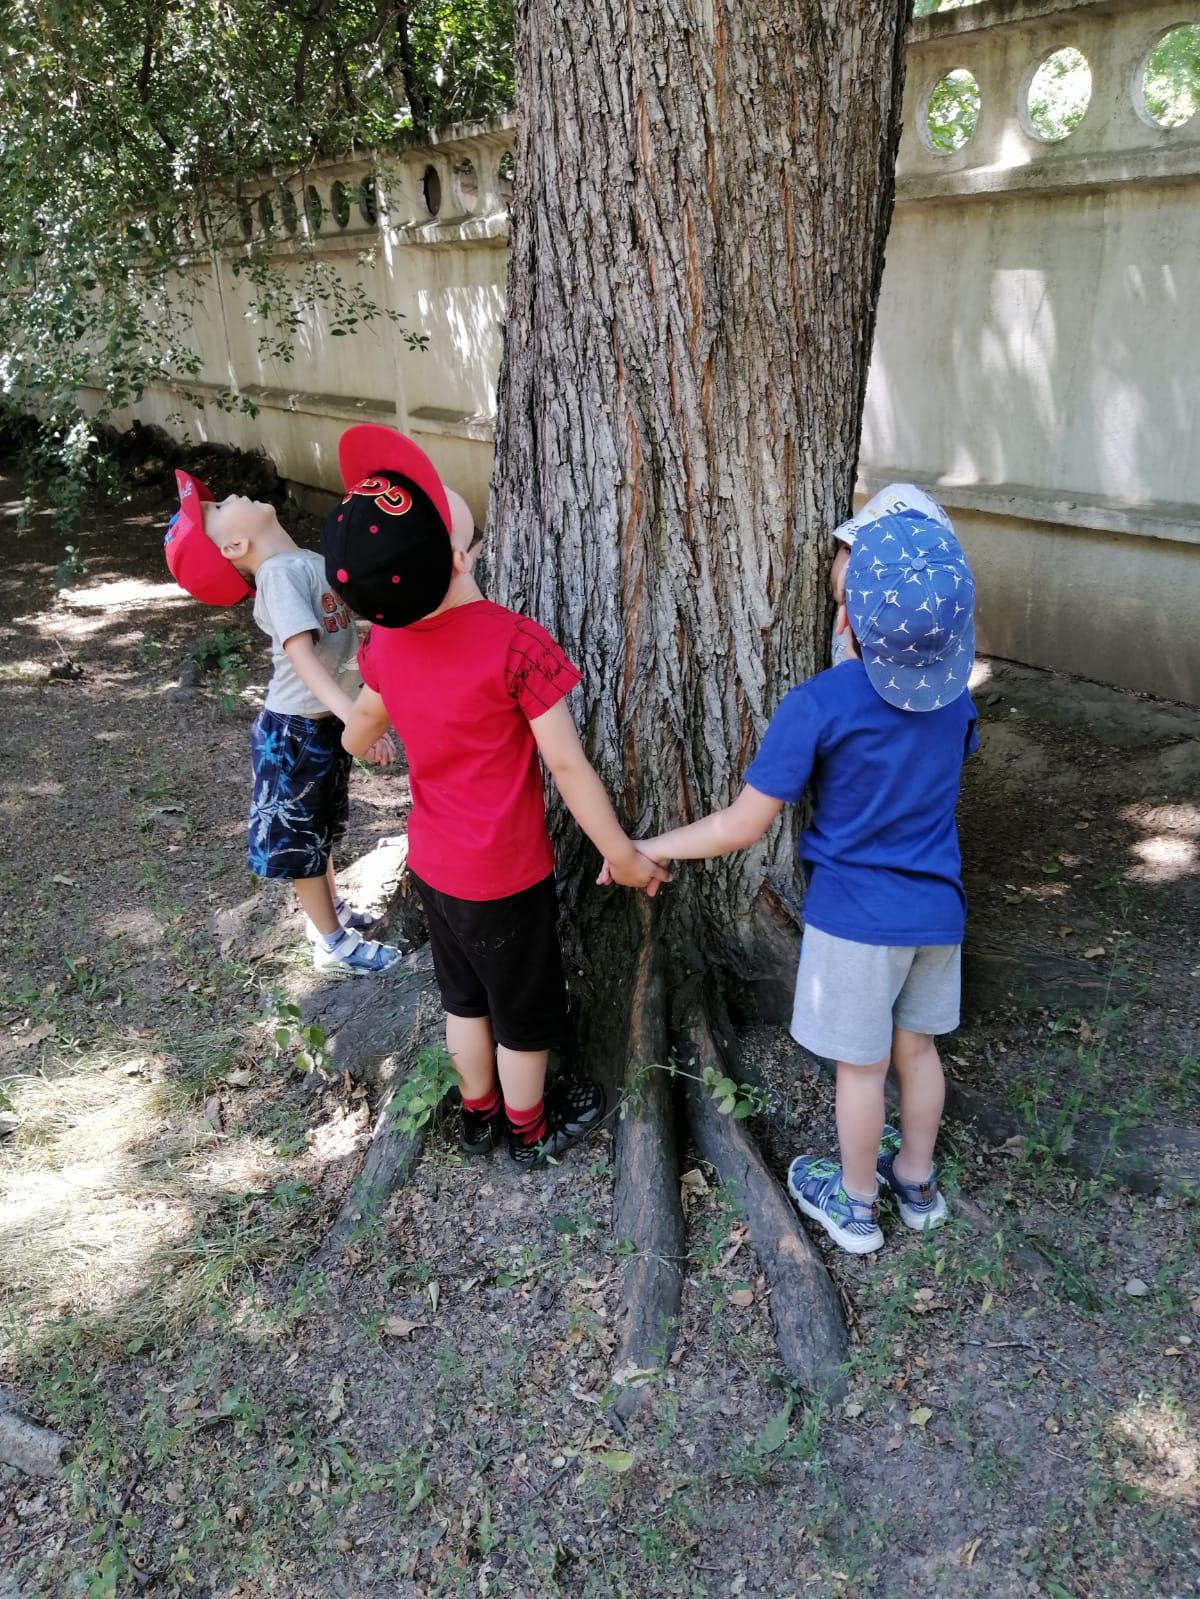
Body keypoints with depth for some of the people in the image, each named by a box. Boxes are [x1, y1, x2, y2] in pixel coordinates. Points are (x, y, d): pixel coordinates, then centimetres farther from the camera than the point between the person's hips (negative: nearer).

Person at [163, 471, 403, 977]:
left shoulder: (308, 561, 1)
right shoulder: (279, 573, -24)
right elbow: (302, 656, -34)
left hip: (324, 723, 8)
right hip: (292, 731, -8)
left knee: (319, 829, 26)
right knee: (300, 838, 10)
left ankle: (333, 911, 46)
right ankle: (334, 945, 23)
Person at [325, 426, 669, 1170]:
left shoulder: (385, 641, -8)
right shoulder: (515, 641, -28)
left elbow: (358, 736, 10)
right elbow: (566, 763, -24)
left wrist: (367, 733, 34)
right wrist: (624, 854, -12)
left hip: (432, 861, 6)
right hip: (504, 874, -6)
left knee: (466, 995, 26)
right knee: (526, 1009, 18)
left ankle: (479, 1113, 47)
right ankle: (529, 1130, 40)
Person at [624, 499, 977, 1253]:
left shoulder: (819, 705, -24)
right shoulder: (953, 688, -7)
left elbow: (743, 826, -19)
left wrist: (647, 849, -7)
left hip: (857, 915, -5)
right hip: (937, 908, 5)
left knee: (861, 1064, 13)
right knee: (917, 1047, 22)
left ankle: (855, 1204, 33)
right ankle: (917, 1180, 42)